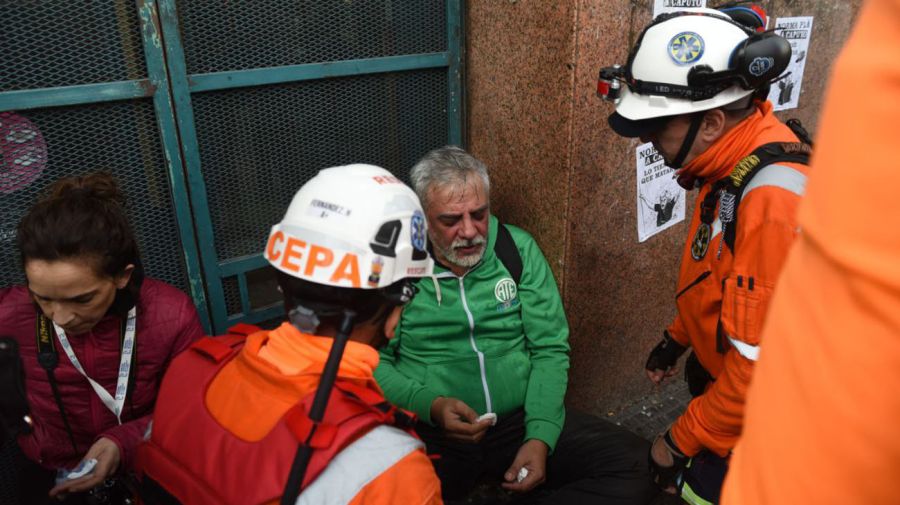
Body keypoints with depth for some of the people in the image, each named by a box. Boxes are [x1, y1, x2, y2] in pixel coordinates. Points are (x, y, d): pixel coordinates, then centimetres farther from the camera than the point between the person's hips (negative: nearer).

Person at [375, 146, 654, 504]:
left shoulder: (518, 250, 1)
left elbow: (550, 350, 2)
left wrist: (539, 437, -10)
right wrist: (430, 405, -18)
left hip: (521, 420, 4)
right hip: (430, 435, -3)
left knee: (635, 465, -14)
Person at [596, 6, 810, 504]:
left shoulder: (774, 201, -32)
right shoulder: (732, 167, -3)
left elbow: (765, 364, -29)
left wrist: (680, 441, -17)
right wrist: (676, 338, 18)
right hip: (723, 380, 8)